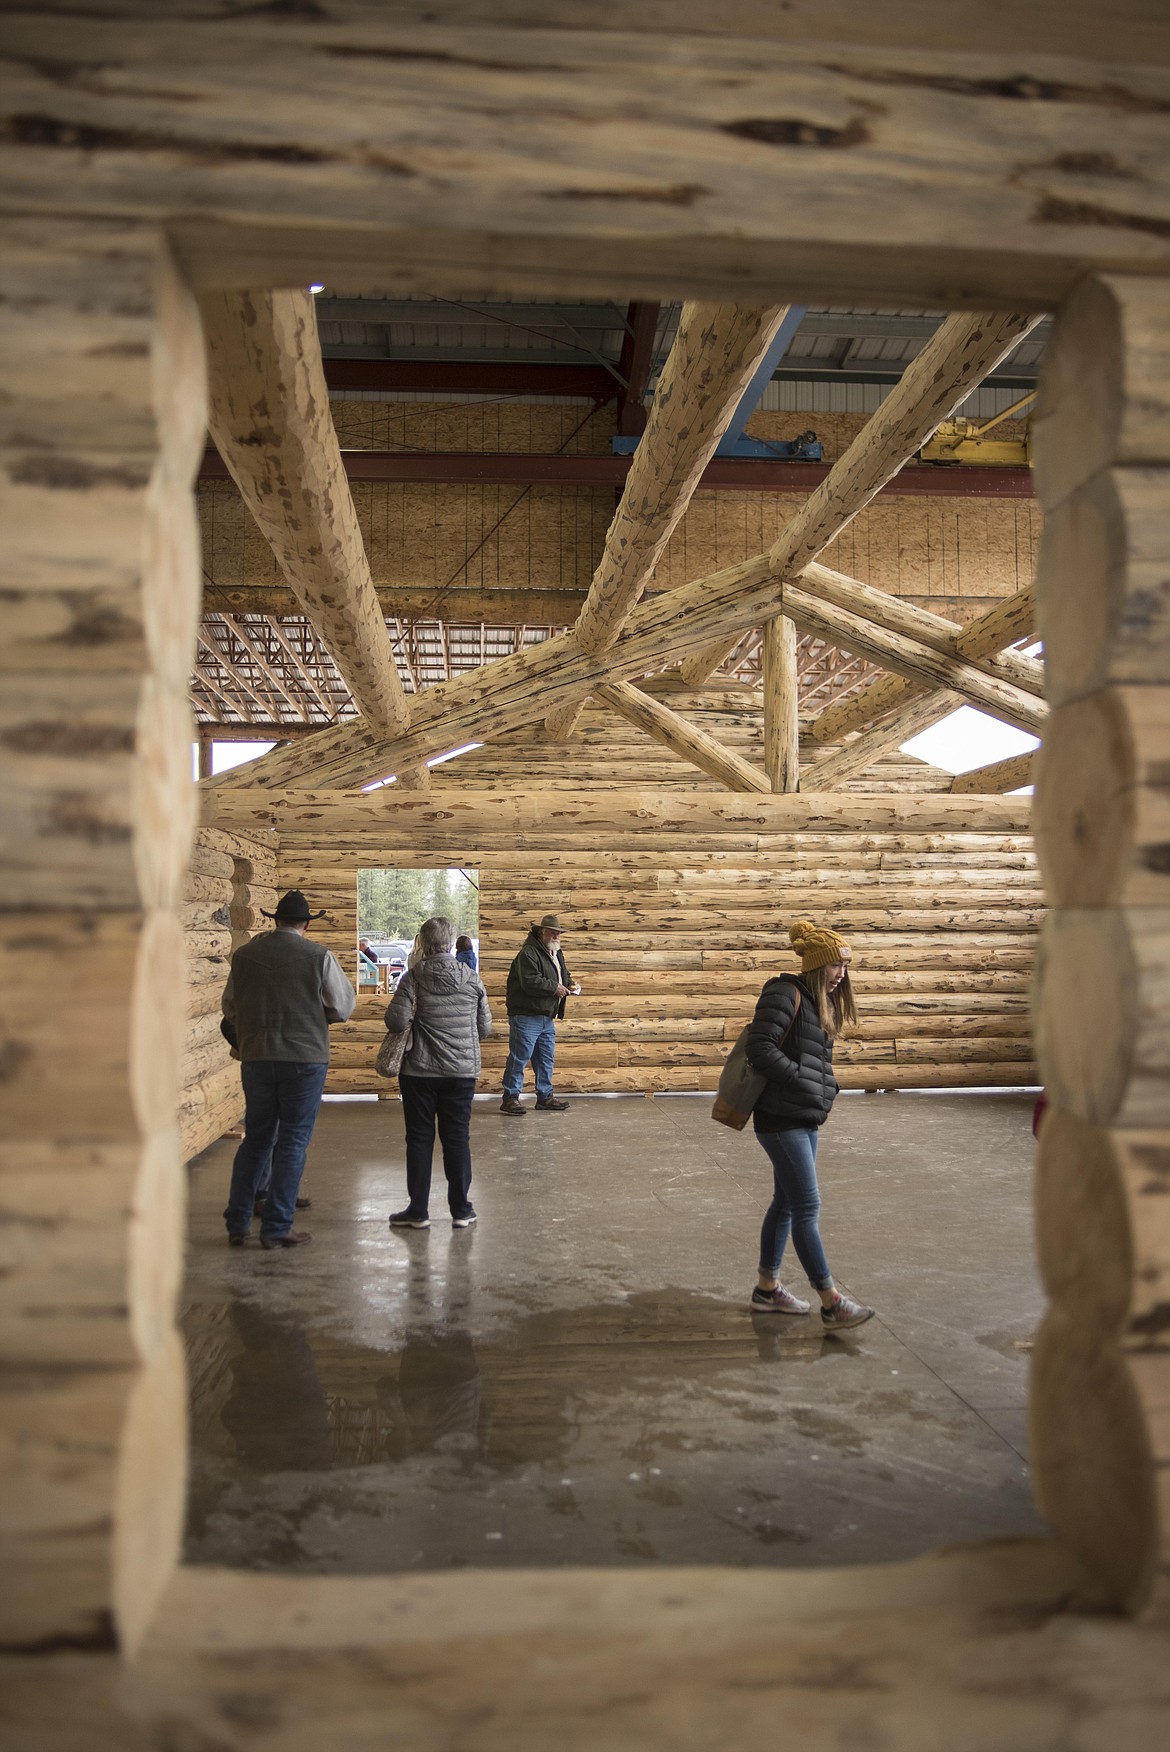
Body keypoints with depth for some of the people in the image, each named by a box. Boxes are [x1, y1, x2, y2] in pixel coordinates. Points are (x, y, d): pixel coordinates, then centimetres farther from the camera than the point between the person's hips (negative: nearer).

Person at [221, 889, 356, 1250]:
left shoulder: (244, 955, 3)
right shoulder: (319, 956, -8)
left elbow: (229, 1007, 12)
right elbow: (343, 1006, -2)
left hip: (256, 1057, 4)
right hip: (305, 1056, -4)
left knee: (256, 1139, 15)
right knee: (293, 1142, 5)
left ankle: (237, 1224, 18)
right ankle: (276, 1228, 7)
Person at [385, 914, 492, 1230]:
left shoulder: (414, 978, -10)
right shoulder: (472, 979, -1)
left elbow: (396, 1021, -17)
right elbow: (485, 1028, 3)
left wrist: (416, 1022, 5)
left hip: (420, 1072, -2)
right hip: (461, 1072, 2)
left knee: (419, 1139, 8)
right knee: (457, 1139, 10)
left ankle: (418, 1211, 13)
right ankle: (461, 1210, 15)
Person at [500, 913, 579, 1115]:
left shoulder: (556, 954, 17)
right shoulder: (529, 953, -14)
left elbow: (563, 975, 32)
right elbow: (530, 982, -24)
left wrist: (569, 983, 8)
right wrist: (555, 987, -16)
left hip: (547, 1017, 9)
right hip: (526, 1015, -9)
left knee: (546, 1059, 13)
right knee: (519, 1058, -6)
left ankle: (545, 1097, 22)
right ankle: (510, 1098, -1)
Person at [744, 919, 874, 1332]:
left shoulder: (821, 1002, 14)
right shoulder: (786, 994, -15)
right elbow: (760, 1050, -22)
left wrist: (826, 1088, 2)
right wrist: (803, 1081, -17)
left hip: (806, 1119, 10)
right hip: (782, 1119, -10)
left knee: (786, 1203, 15)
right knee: (807, 1208, -5)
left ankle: (767, 1289, 27)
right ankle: (831, 1304, 0)